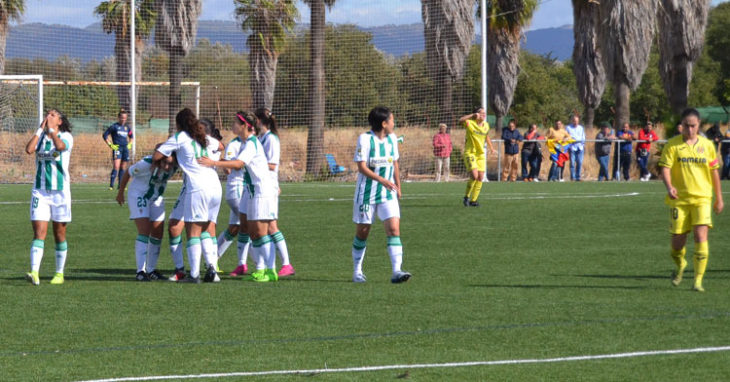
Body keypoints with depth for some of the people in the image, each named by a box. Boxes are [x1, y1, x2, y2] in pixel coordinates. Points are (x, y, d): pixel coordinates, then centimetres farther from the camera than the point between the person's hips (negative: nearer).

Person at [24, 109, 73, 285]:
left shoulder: (66, 136, -2)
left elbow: (60, 146, -26)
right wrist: (41, 128, -6)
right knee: (39, 233, -10)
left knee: (59, 234, 6)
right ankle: (34, 273, -22)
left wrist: (51, 129, -14)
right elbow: (29, 149, -12)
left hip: (60, 191, -2)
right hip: (40, 191, 2)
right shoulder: (40, 136, 8)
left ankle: (59, 273, 17)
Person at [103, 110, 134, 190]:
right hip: (117, 148, -6)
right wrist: (110, 145, -6)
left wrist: (130, 144, 16)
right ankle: (111, 185, -17)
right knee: (116, 167, -16)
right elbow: (105, 135, -1)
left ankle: (120, 185, 16)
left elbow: (131, 137, 31)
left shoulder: (127, 127, 13)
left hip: (125, 148, 6)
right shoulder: (114, 126, -2)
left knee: (123, 168, 9)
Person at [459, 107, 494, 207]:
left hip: (481, 154, 6)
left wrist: (491, 147, 34)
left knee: (480, 178, 0)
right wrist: (472, 115, -29)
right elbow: (460, 120, -30)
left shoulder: (486, 125, 7)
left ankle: (473, 200, 9)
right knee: (474, 176, -19)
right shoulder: (470, 123, -10)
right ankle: (467, 197, -1)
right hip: (470, 153, -6)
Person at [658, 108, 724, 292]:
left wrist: (719, 197, 17)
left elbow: (714, 171, 15)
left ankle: (698, 280, -10)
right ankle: (680, 265, 37)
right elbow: (665, 168, -8)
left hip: (702, 198, 1)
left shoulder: (707, 145, 7)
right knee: (677, 240, 2)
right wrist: (669, 187, -27)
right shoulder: (672, 145, 0)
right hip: (679, 199, -1)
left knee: (701, 236, -15)